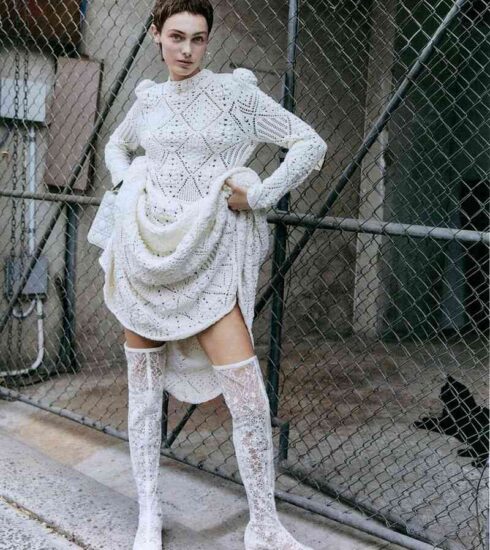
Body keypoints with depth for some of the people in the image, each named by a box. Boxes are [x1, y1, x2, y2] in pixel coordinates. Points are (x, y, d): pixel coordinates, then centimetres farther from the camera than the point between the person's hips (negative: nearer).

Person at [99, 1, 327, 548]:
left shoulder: (235, 93, 0)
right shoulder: (147, 99, 11)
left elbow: (312, 144, -1)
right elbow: (115, 147, 31)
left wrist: (257, 197, -7)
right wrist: (127, 188, 12)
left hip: (208, 258, -4)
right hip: (145, 254, 4)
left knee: (249, 398, -9)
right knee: (143, 388, 7)